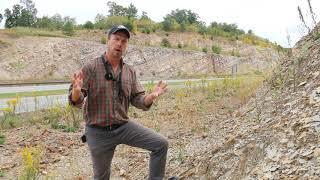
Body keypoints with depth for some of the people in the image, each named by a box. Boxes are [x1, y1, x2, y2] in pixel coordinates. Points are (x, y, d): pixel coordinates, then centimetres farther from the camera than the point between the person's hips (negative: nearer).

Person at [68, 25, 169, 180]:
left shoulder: (130, 71, 2)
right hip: (98, 132, -3)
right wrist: (76, 91, -37)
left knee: (161, 144, -8)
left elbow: (138, 100, 2)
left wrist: (152, 96, -18)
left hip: (124, 126, 3)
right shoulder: (91, 68, -11)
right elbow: (76, 101, -13)